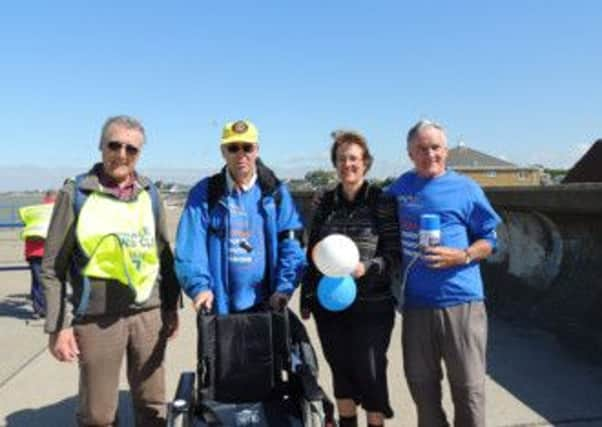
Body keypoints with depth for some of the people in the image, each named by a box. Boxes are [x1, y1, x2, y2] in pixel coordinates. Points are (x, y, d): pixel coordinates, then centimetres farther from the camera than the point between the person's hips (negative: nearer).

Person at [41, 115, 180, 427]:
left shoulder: (149, 193, 7)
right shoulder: (76, 193, -4)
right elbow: (52, 268, -3)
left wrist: (171, 306, 11)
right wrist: (58, 325, -7)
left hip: (149, 313, 4)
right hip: (97, 318, -3)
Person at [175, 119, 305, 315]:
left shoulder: (275, 193, 2)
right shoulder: (204, 193, 0)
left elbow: (291, 245, -2)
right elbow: (190, 246, -7)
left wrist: (283, 289, -14)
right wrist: (199, 286, -21)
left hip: (265, 306, 1)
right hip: (218, 306, 0)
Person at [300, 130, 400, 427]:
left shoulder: (382, 202, -4)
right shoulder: (325, 202, 7)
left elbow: (394, 253, -5)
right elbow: (312, 252, 11)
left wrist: (367, 267, -23)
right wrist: (306, 297, 10)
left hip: (371, 304, -3)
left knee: (370, 370, 3)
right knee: (340, 369, 14)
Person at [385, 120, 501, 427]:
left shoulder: (465, 188, -2)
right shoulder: (402, 186, 9)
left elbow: (489, 240, 3)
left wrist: (461, 256, -15)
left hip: (460, 301, -3)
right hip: (415, 303, 4)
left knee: (468, 387, 6)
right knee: (421, 384, 16)